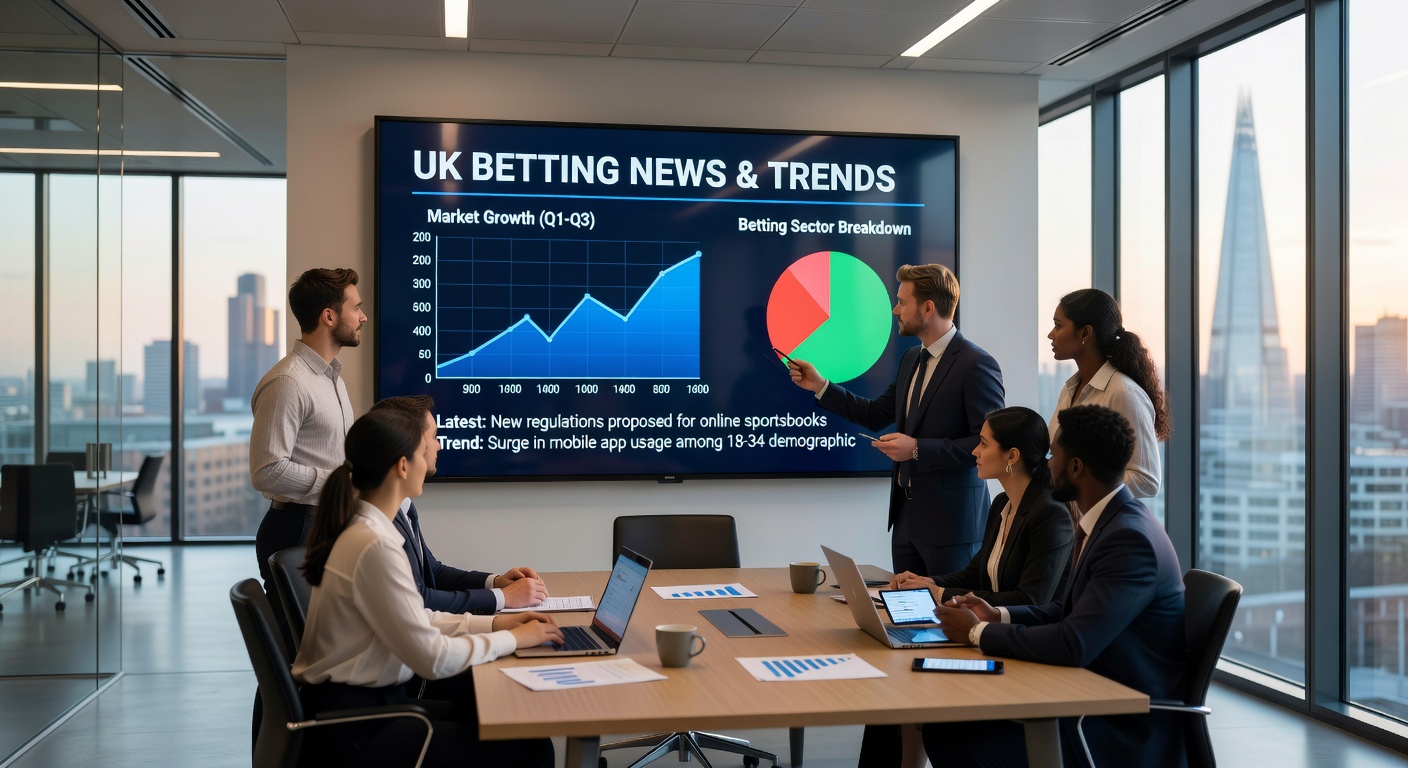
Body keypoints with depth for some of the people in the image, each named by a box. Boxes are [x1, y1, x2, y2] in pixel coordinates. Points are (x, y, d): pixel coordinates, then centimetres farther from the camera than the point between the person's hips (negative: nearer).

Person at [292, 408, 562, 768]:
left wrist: (492, 623, 6)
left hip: (365, 700, 10)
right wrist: (512, 639, -8)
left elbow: (412, 620, 13)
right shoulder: (375, 545, -24)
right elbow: (433, 658, -21)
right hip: (353, 726, -10)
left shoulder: (362, 527, 6)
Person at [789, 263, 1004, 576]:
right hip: (906, 515, 8)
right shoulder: (912, 359, 13)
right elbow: (876, 415, 19)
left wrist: (918, 449, -19)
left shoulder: (977, 365, -14)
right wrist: (820, 386, 13)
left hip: (951, 521, -8)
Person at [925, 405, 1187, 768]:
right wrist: (997, 616, 1)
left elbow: (1074, 645, -30)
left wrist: (979, 633, -17)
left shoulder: (1130, 538, -23)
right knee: (943, 725, -1)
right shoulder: (1104, 521, 8)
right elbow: (1067, 610, 17)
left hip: (1126, 726, -9)